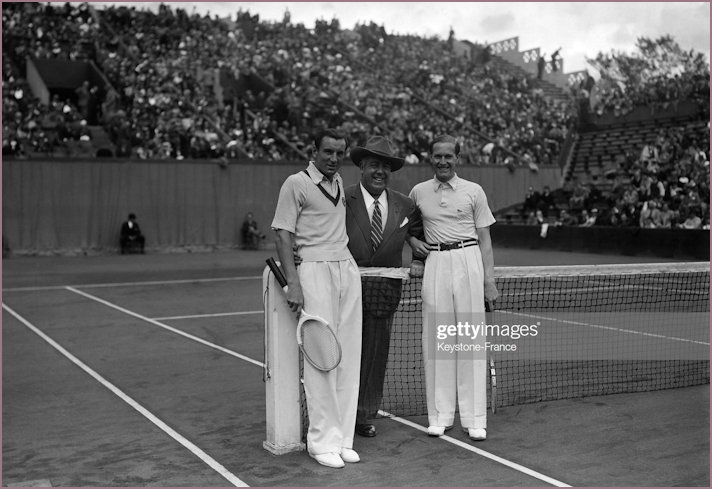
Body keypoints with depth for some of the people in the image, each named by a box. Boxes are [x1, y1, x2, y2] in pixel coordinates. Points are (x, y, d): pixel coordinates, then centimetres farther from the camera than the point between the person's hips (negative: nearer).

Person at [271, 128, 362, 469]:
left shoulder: (339, 182, 17)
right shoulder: (296, 183, -3)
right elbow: (283, 235, -8)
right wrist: (293, 283, -16)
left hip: (348, 268, 7)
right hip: (314, 271, -7)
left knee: (349, 355, 5)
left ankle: (342, 438, 13)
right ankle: (322, 441, 1)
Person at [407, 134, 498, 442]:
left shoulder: (474, 191, 4)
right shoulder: (418, 192, 10)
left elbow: (484, 238, 5)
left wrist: (489, 281, -1)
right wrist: (413, 241, 5)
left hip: (468, 261, -2)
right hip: (435, 264, 2)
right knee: (436, 338, 1)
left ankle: (474, 419, 5)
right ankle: (440, 415, 11)